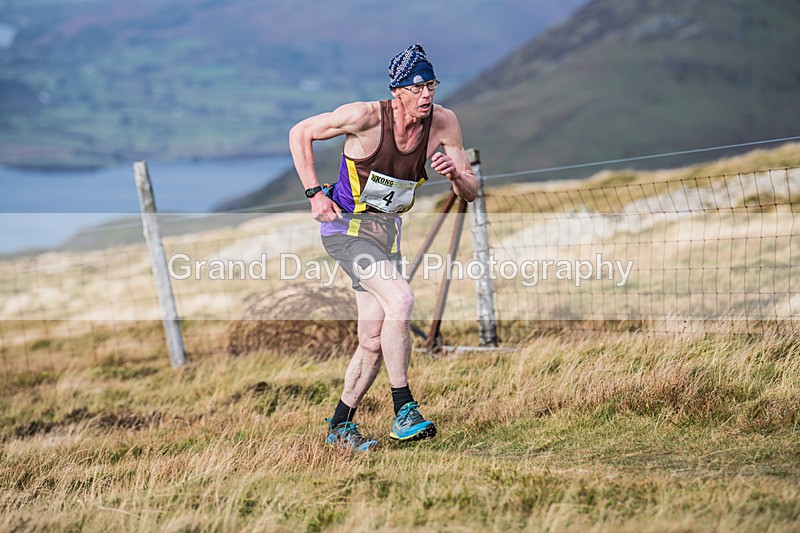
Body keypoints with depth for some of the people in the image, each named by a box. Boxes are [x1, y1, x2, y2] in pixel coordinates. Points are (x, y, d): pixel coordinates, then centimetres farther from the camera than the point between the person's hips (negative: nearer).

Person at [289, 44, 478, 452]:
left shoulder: (443, 123, -10)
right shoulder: (366, 116, -22)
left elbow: (470, 193, -3)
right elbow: (300, 133, -8)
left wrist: (456, 173, -26)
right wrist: (315, 194, -13)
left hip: (386, 231, 6)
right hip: (345, 225, -6)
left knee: (373, 341, 3)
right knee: (400, 299, -27)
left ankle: (340, 426, 21)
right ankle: (404, 412, -21)